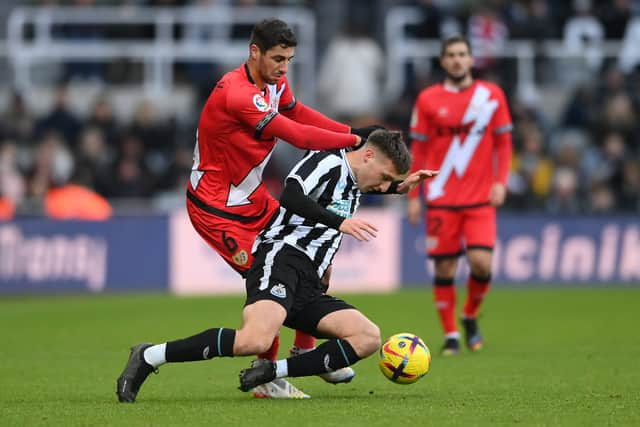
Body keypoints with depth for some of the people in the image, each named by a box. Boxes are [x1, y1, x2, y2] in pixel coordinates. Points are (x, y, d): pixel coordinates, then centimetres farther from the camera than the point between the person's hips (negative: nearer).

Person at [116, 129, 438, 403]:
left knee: (369, 338, -9)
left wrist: (399, 188, 40)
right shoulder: (329, 161, -1)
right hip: (281, 258, -10)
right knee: (256, 340, -35)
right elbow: (291, 195, -20)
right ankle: (148, 357, -22)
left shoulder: (352, 186, 26)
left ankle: (270, 372, -15)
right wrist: (339, 222, -25)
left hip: (308, 286, 10)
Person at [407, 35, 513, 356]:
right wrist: (413, 196, 4)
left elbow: (503, 142, 9)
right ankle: (450, 335, 12)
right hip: (441, 199, 0)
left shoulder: (492, 95, 5)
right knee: (445, 267, -1)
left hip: (480, 199, 0)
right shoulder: (428, 99, 4)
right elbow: (418, 151, 7)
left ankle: (471, 316, 14)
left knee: (481, 263, -13)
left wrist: (500, 182, -3)